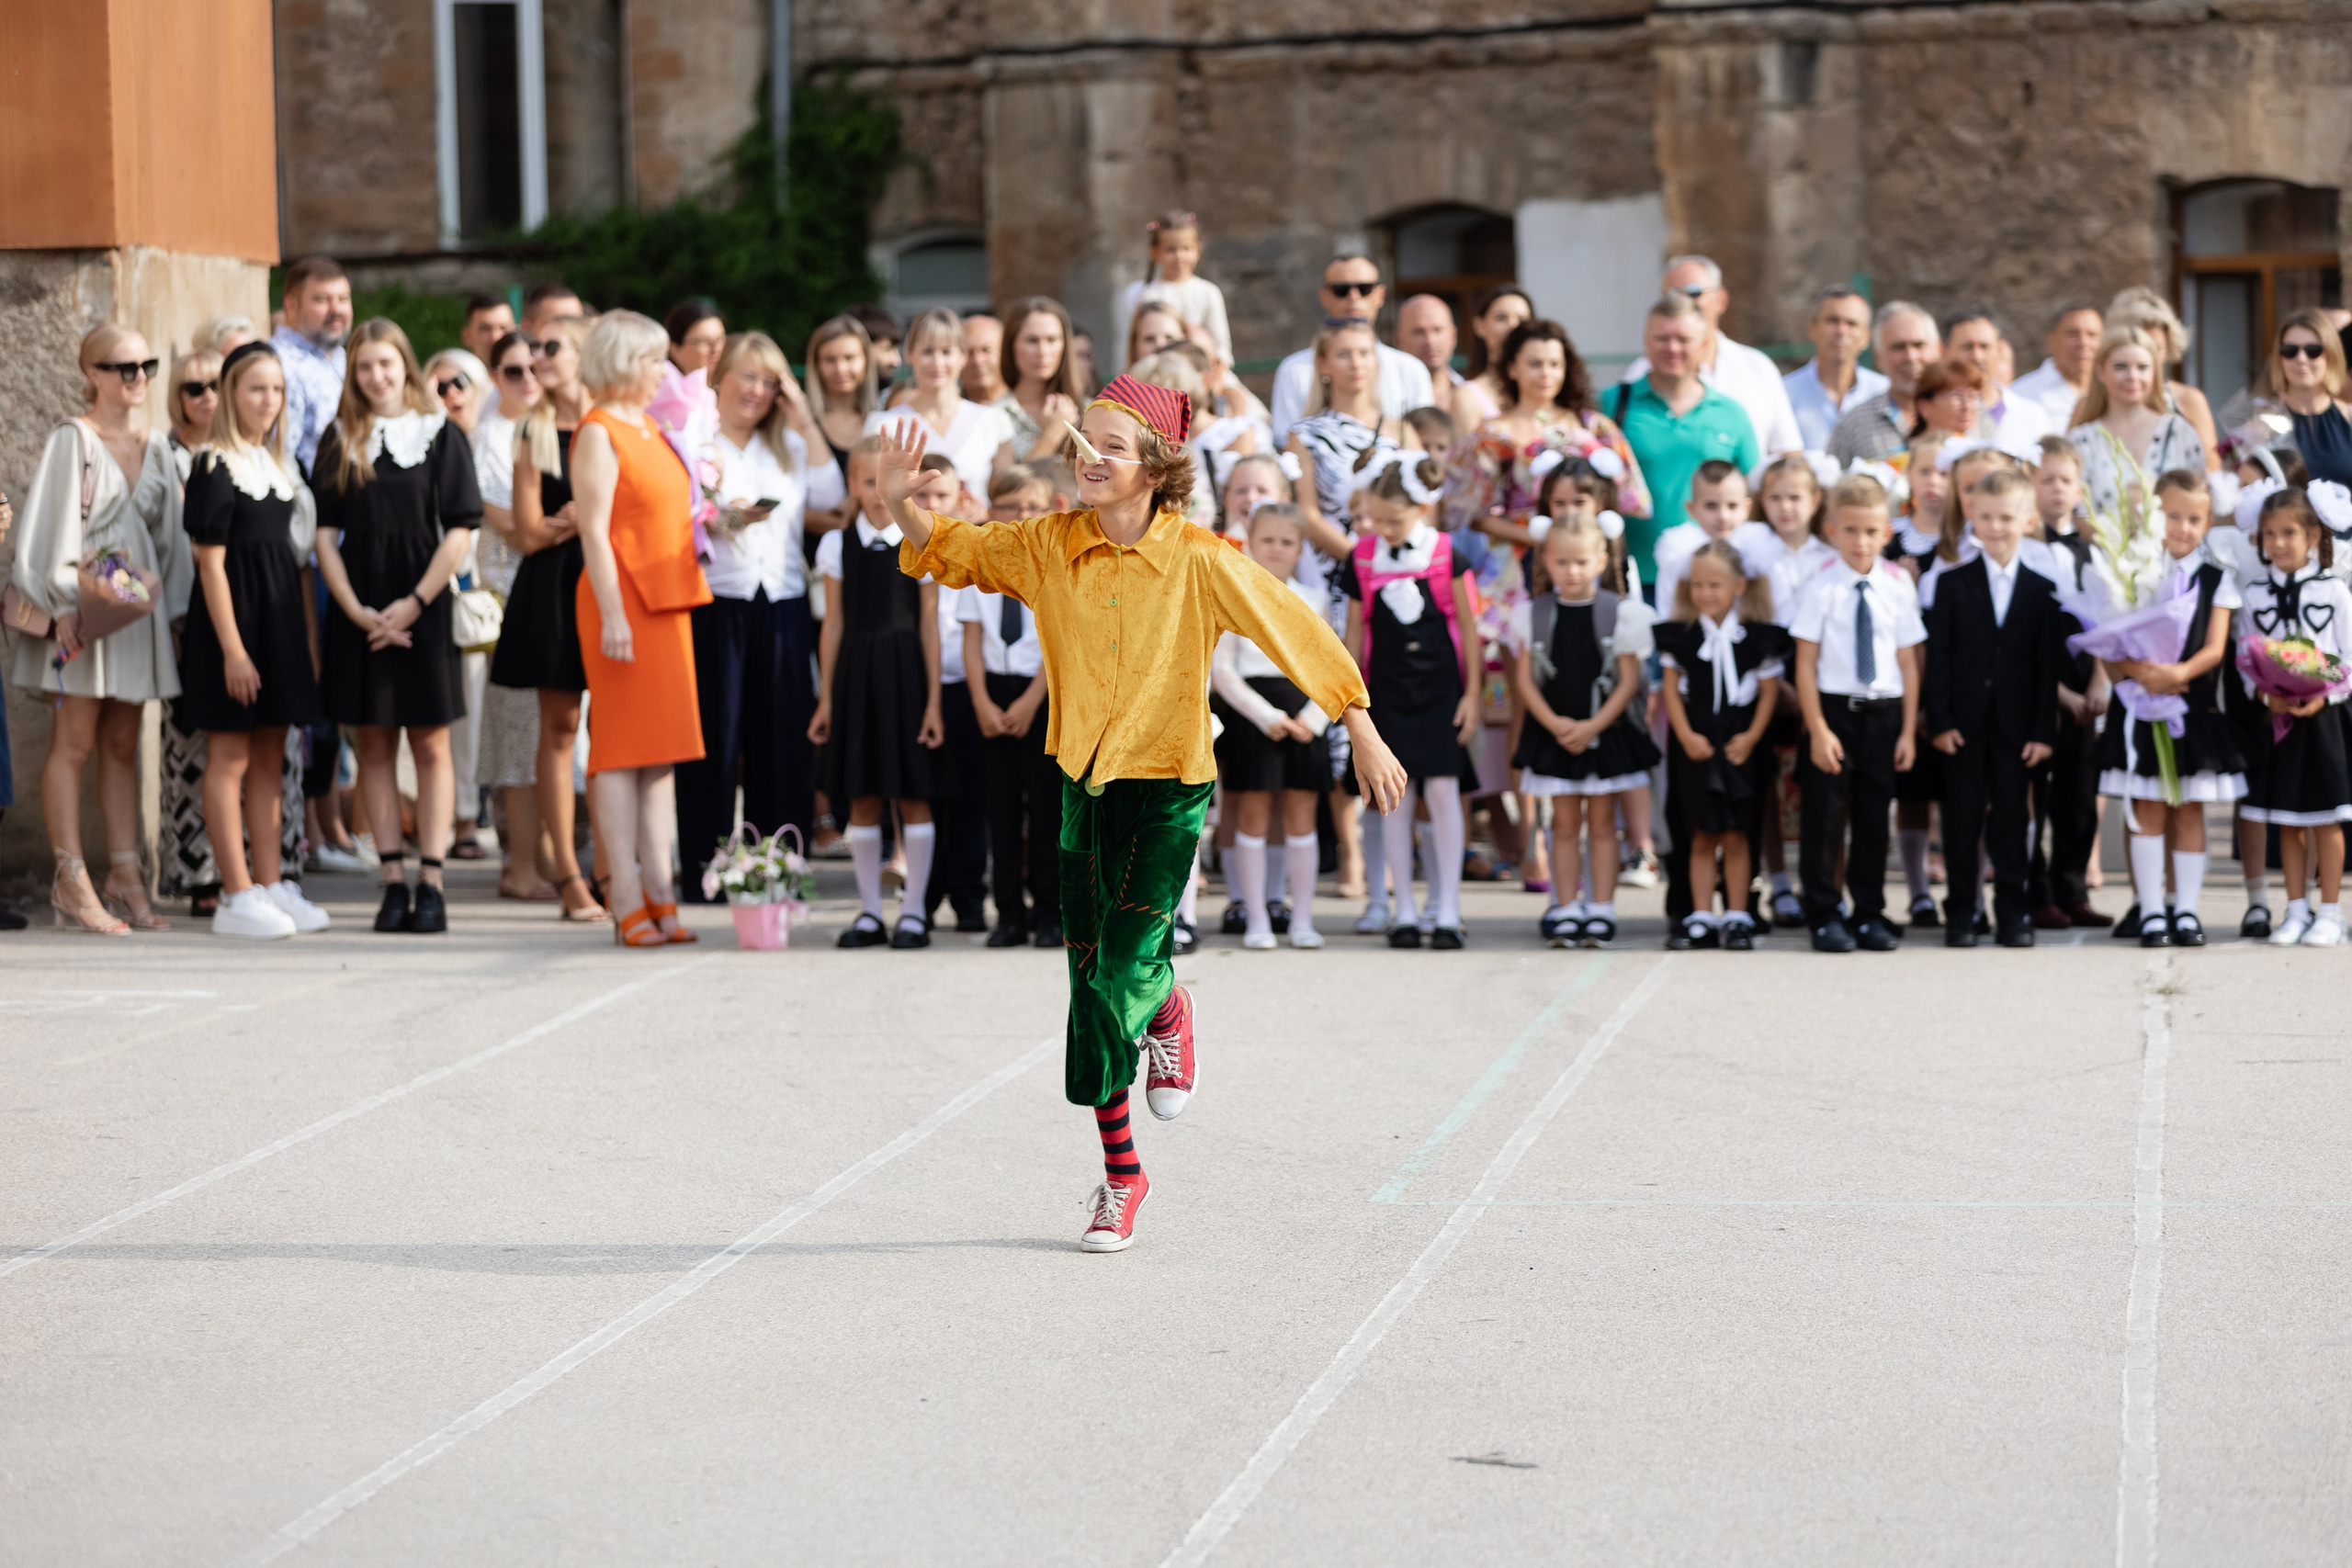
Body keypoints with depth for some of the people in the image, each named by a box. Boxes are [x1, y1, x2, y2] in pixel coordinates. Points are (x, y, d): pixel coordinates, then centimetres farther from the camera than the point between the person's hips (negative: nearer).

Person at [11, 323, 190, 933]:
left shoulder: (156, 447, 13)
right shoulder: (73, 440, -4)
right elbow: (51, 523, -9)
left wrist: (175, 608, 11)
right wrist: (63, 604, -16)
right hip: (83, 605, -6)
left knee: (123, 745, 7)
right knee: (74, 742, -5)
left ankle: (125, 876, 8)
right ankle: (72, 881, -6)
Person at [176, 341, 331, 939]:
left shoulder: (277, 465, 14)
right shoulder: (216, 467, -9)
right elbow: (210, 561, -14)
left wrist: (311, 640, 10)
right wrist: (232, 649, -19)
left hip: (280, 623, 8)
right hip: (233, 616, -8)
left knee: (269, 761, 10)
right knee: (230, 759, -4)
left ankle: (271, 884, 13)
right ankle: (237, 896, -3)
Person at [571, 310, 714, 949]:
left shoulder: (651, 429, 18)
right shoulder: (599, 433, -9)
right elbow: (595, 531, -15)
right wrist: (613, 616, -21)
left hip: (667, 599, 9)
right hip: (622, 601, -9)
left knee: (662, 750, 7)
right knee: (621, 749, -6)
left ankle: (659, 895, 9)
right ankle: (628, 903, -6)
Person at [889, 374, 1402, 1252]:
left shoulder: (1200, 561, -14)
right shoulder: (1048, 546, -4)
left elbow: (1298, 633, -6)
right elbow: (947, 551, 6)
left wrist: (1364, 736, -4)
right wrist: (901, 503, -15)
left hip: (1169, 787, -3)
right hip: (1085, 780, 4)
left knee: (1125, 970, -12)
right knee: (1091, 974, 6)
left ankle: (1165, 1014, 28)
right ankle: (1120, 1171, 20)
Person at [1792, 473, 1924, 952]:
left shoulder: (1897, 589, 2)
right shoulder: (1822, 588, -6)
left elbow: (1909, 663, 5)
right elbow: (1806, 664, -7)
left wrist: (1908, 730, 3)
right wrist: (1818, 730, -12)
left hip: (1884, 714, 3)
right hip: (1833, 710, -3)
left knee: (1874, 816, 9)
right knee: (1825, 814, 0)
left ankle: (1870, 914, 19)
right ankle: (1825, 916, 9)